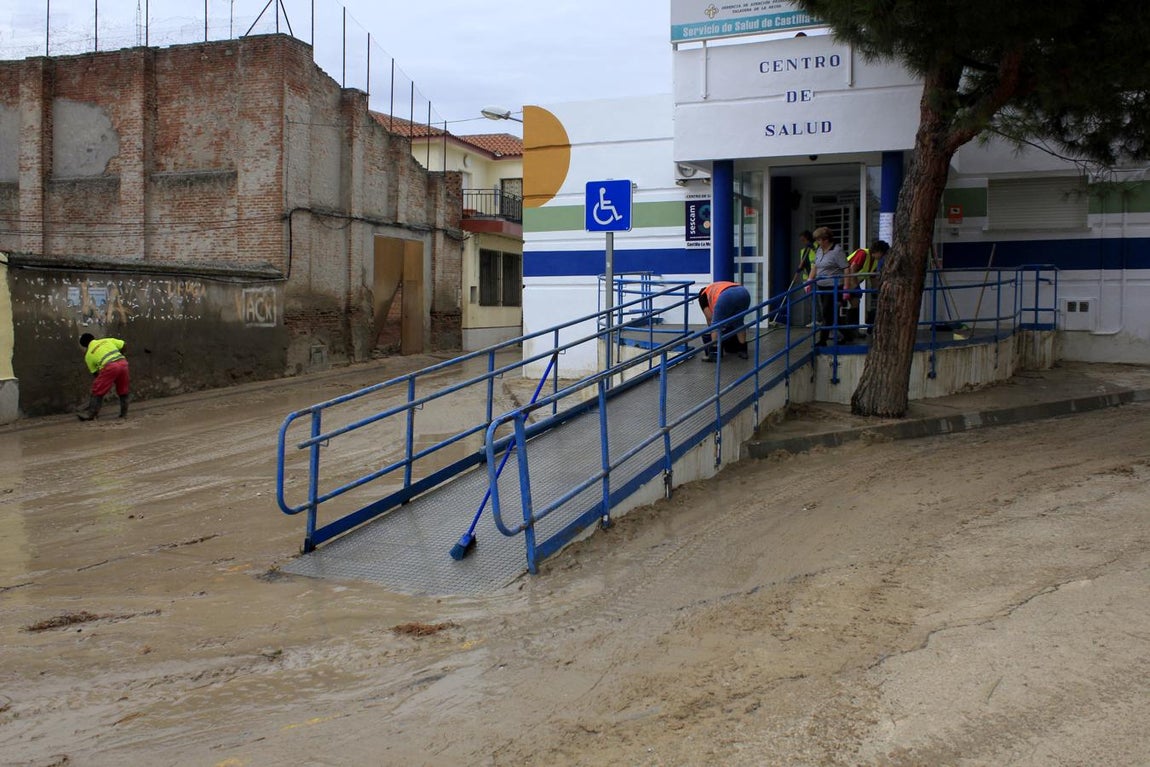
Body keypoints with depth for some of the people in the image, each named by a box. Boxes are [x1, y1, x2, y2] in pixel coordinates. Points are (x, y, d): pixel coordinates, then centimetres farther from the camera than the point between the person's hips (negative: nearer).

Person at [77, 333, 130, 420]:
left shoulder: (88, 355, 17)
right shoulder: (107, 340, 23)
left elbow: (95, 373, 18)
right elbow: (123, 345, 18)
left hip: (109, 366, -4)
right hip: (123, 362, 4)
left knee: (98, 391, 8)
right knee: (123, 390, 18)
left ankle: (91, 414, 8)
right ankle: (124, 413, 22)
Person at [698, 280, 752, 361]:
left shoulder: (703, 296, 30)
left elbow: (709, 318, 24)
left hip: (727, 296, -6)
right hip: (744, 293, 6)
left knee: (716, 325, 12)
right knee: (738, 323, 28)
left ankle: (714, 353, 8)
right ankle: (743, 350, 30)